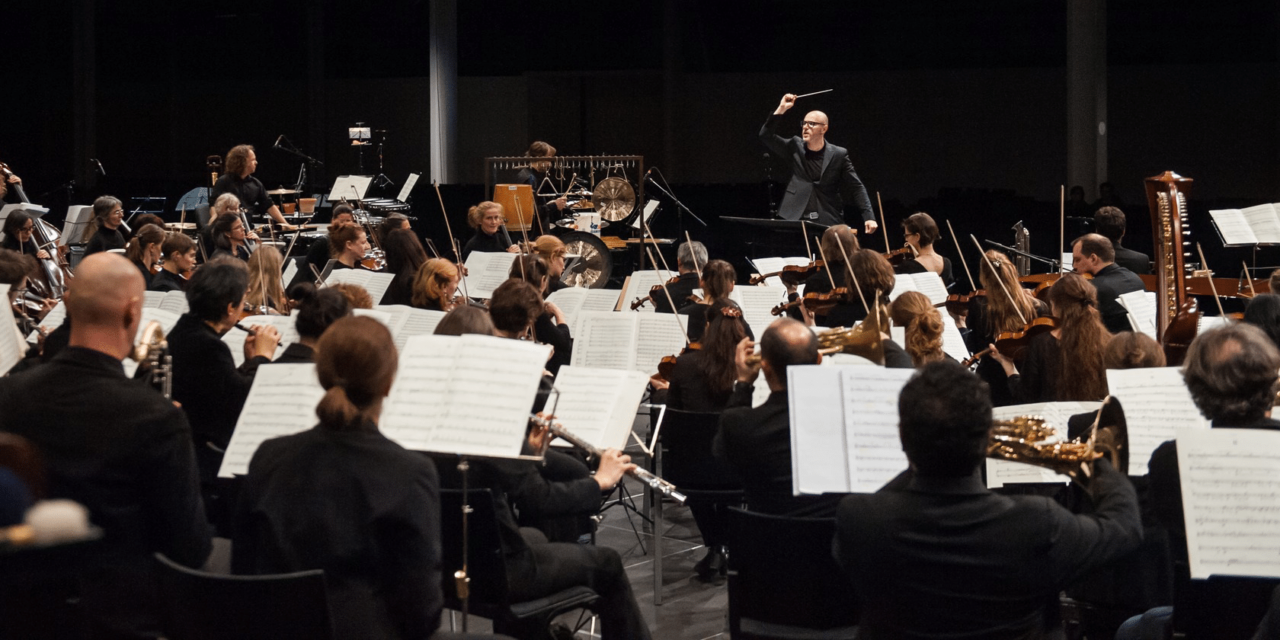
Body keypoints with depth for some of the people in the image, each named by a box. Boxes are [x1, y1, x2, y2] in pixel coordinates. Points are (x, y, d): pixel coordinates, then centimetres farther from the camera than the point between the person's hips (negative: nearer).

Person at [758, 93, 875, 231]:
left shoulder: (838, 154, 2)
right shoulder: (795, 147, 8)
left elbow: (856, 188, 2)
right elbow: (766, 136, 3)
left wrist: (868, 217, -9)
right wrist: (781, 109, -6)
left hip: (828, 224, -1)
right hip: (795, 220, 1)